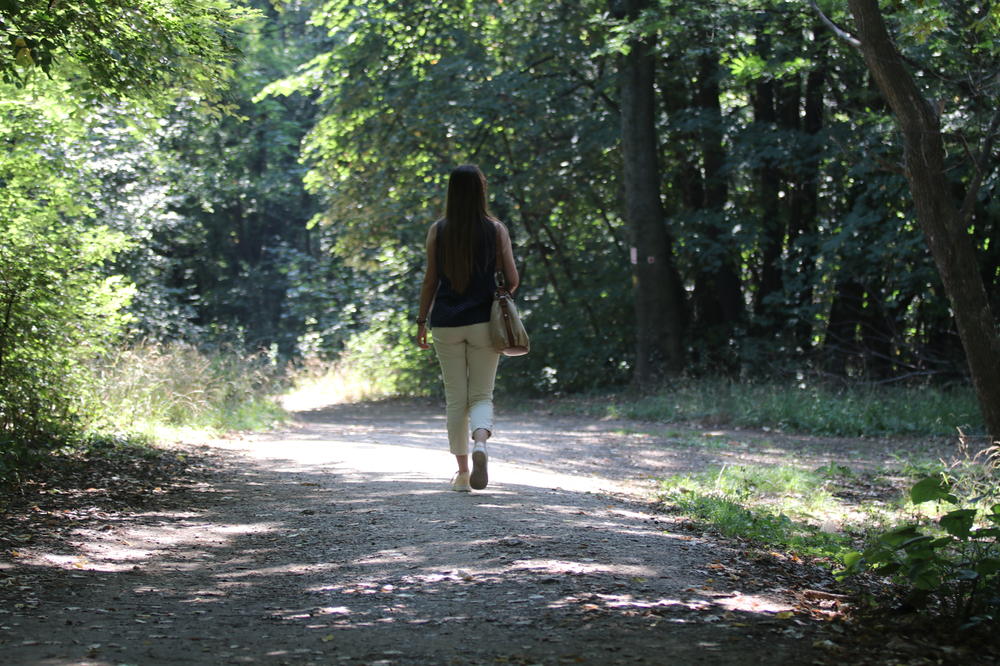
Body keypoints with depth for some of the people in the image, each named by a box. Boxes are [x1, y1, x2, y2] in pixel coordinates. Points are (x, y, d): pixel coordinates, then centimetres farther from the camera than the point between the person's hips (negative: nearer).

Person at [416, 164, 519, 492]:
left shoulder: (438, 231, -1)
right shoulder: (495, 229, -2)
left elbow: (430, 280, -1)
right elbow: (512, 279, -2)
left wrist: (421, 321, 7)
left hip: (446, 323, 1)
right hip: (483, 322, -1)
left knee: (455, 399, 9)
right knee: (481, 395, 7)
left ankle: (462, 472, 10)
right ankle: (480, 444, -24)